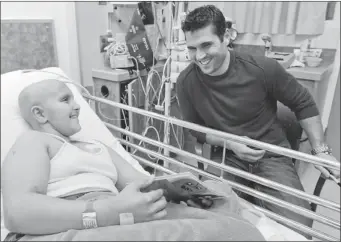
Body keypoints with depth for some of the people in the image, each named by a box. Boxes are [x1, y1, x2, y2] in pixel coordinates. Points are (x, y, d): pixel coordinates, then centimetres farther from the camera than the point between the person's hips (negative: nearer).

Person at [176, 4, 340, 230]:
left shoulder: (262, 68, -18)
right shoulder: (186, 82, -12)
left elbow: (303, 103, -1)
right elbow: (195, 128, 2)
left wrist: (321, 150, -5)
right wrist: (229, 143, -15)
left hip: (270, 154, -1)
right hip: (226, 156, 2)